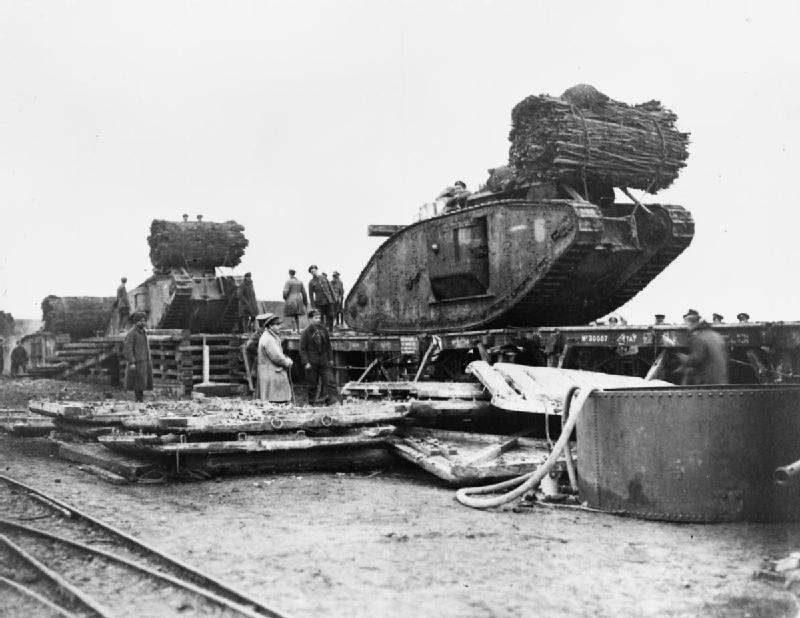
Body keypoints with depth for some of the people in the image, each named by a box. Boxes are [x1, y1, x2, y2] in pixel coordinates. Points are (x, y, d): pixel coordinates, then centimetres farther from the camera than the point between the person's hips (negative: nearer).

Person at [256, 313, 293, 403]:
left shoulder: (271, 337, 18)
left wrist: (287, 360, 4)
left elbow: (279, 354, 22)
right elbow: (276, 357, -20)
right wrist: (288, 363, -4)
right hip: (272, 376, -10)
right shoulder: (268, 339, -16)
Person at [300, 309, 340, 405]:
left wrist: (330, 358, 12)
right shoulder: (306, 332, -6)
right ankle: (312, 403, 18)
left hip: (324, 361, 4)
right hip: (312, 363, -4)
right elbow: (302, 349, -7)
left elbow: (328, 346, 16)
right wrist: (306, 362, -13)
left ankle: (333, 399, -8)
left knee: (329, 381, -6)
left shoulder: (323, 330, 7)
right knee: (312, 384, 6)